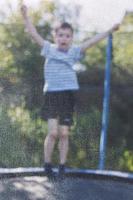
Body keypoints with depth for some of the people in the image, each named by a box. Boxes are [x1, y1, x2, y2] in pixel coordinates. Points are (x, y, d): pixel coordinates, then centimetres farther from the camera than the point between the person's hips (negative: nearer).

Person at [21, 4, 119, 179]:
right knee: (53, 132, -12)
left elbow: (92, 41, 2)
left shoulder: (74, 51, 7)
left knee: (64, 133, 3)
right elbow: (34, 34, 2)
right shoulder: (49, 49, 5)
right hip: (52, 94, -1)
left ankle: (62, 167, 15)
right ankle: (47, 165, 4)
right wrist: (25, 16, -4)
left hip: (68, 95, 2)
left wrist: (110, 30, -2)